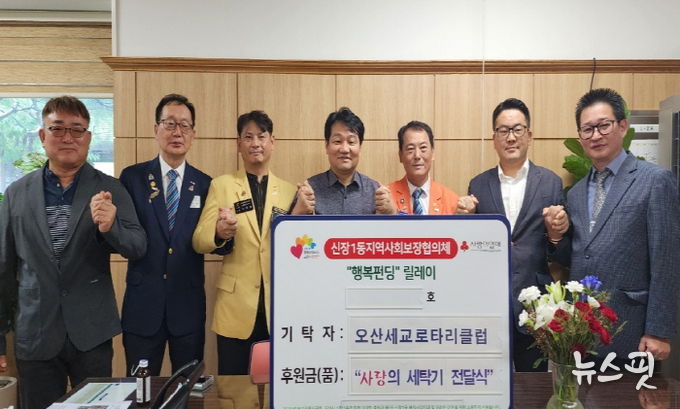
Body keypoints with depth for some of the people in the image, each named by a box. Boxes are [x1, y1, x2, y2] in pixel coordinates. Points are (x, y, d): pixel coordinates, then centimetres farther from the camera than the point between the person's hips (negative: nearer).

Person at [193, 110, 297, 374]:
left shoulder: (289, 191, 7)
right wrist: (219, 233, -28)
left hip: (278, 305, 2)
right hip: (236, 304, -1)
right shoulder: (221, 185, 2)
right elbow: (199, 242, -5)